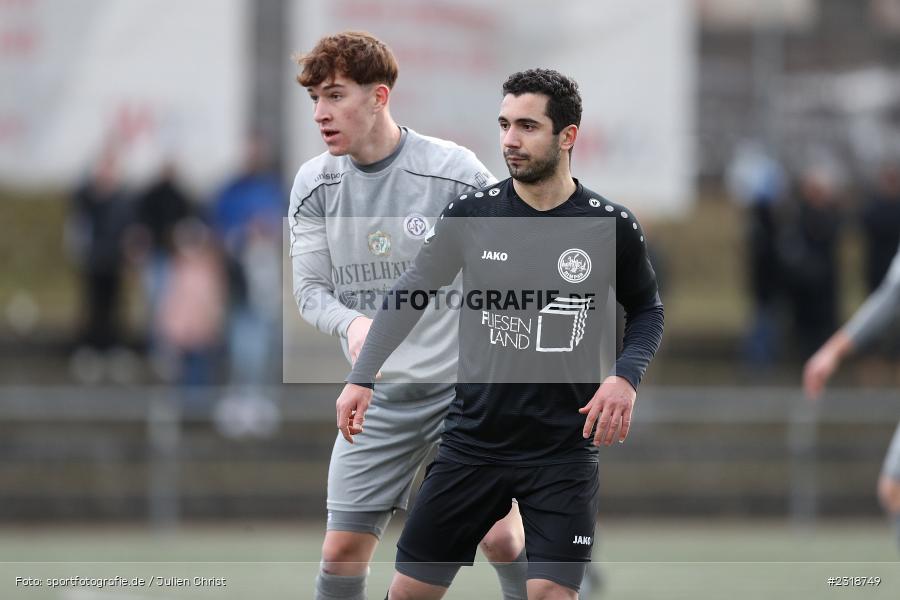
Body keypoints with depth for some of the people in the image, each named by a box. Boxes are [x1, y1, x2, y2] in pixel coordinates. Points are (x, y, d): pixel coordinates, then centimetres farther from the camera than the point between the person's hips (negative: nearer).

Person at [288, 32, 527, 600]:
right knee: (342, 550, -4)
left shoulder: (455, 169, -12)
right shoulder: (314, 185, -2)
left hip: (468, 383, -3)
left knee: (501, 537, -6)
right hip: (379, 397, 3)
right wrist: (352, 323, -25)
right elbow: (310, 287, -2)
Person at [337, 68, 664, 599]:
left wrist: (626, 377, -6)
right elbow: (410, 294, 10)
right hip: (473, 440, 2)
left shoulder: (612, 226, -4)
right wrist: (362, 378, 2)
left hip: (564, 450, -2)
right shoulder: (471, 213, -2)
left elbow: (647, 309, 12)